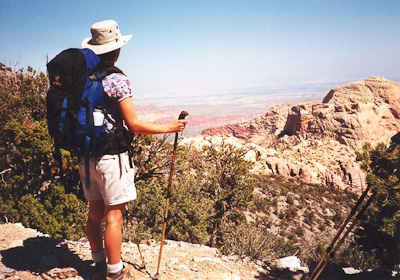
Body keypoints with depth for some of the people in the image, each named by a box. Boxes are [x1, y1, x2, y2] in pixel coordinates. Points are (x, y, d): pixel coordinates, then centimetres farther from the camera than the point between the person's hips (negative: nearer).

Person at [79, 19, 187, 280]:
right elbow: (134, 125, -16)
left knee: (95, 212, 16)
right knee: (113, 215, 2)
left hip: (86, 156, 7)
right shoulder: (117, 79, -14)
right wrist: (169, 128, -6)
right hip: (111, 157, -7)